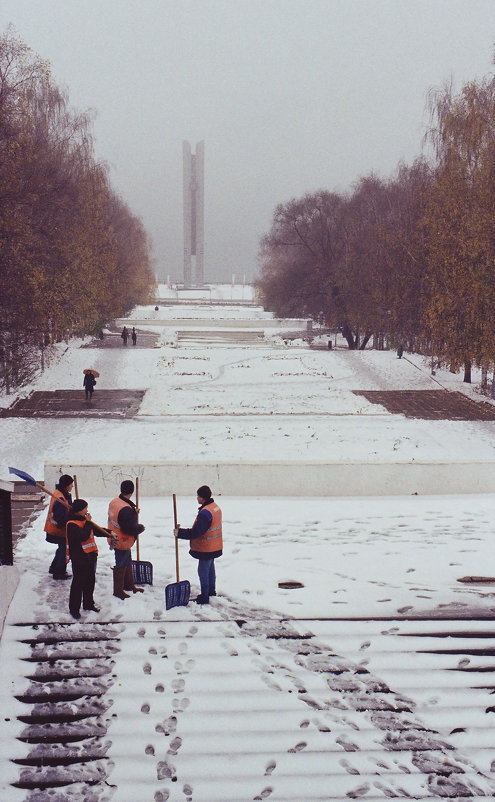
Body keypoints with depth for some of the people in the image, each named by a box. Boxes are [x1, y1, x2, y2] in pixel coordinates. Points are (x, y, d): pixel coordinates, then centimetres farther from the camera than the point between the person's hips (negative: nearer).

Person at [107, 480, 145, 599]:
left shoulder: (114, 502, -2)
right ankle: (118, 590, 20)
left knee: (127, 562, 24)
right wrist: (141, 527, -10)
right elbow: (131, 528, -28)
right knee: (121, 565, 6)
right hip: (122, 542, -9)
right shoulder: (126, 509, -31)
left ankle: (129, 585, 40)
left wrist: (134, 513, 14)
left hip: (115, 539, 9)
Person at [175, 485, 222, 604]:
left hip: (206, 549, -10)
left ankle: (204, 597, 4)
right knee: (210, 569, 23)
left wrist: (180, 533, -18)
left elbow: (195, 532, -27)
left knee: (203, 571, -2)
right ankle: (211, 591, 38)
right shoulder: (215, 507, 5)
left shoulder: (205, 513, -27)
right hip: (214, 547, 10)